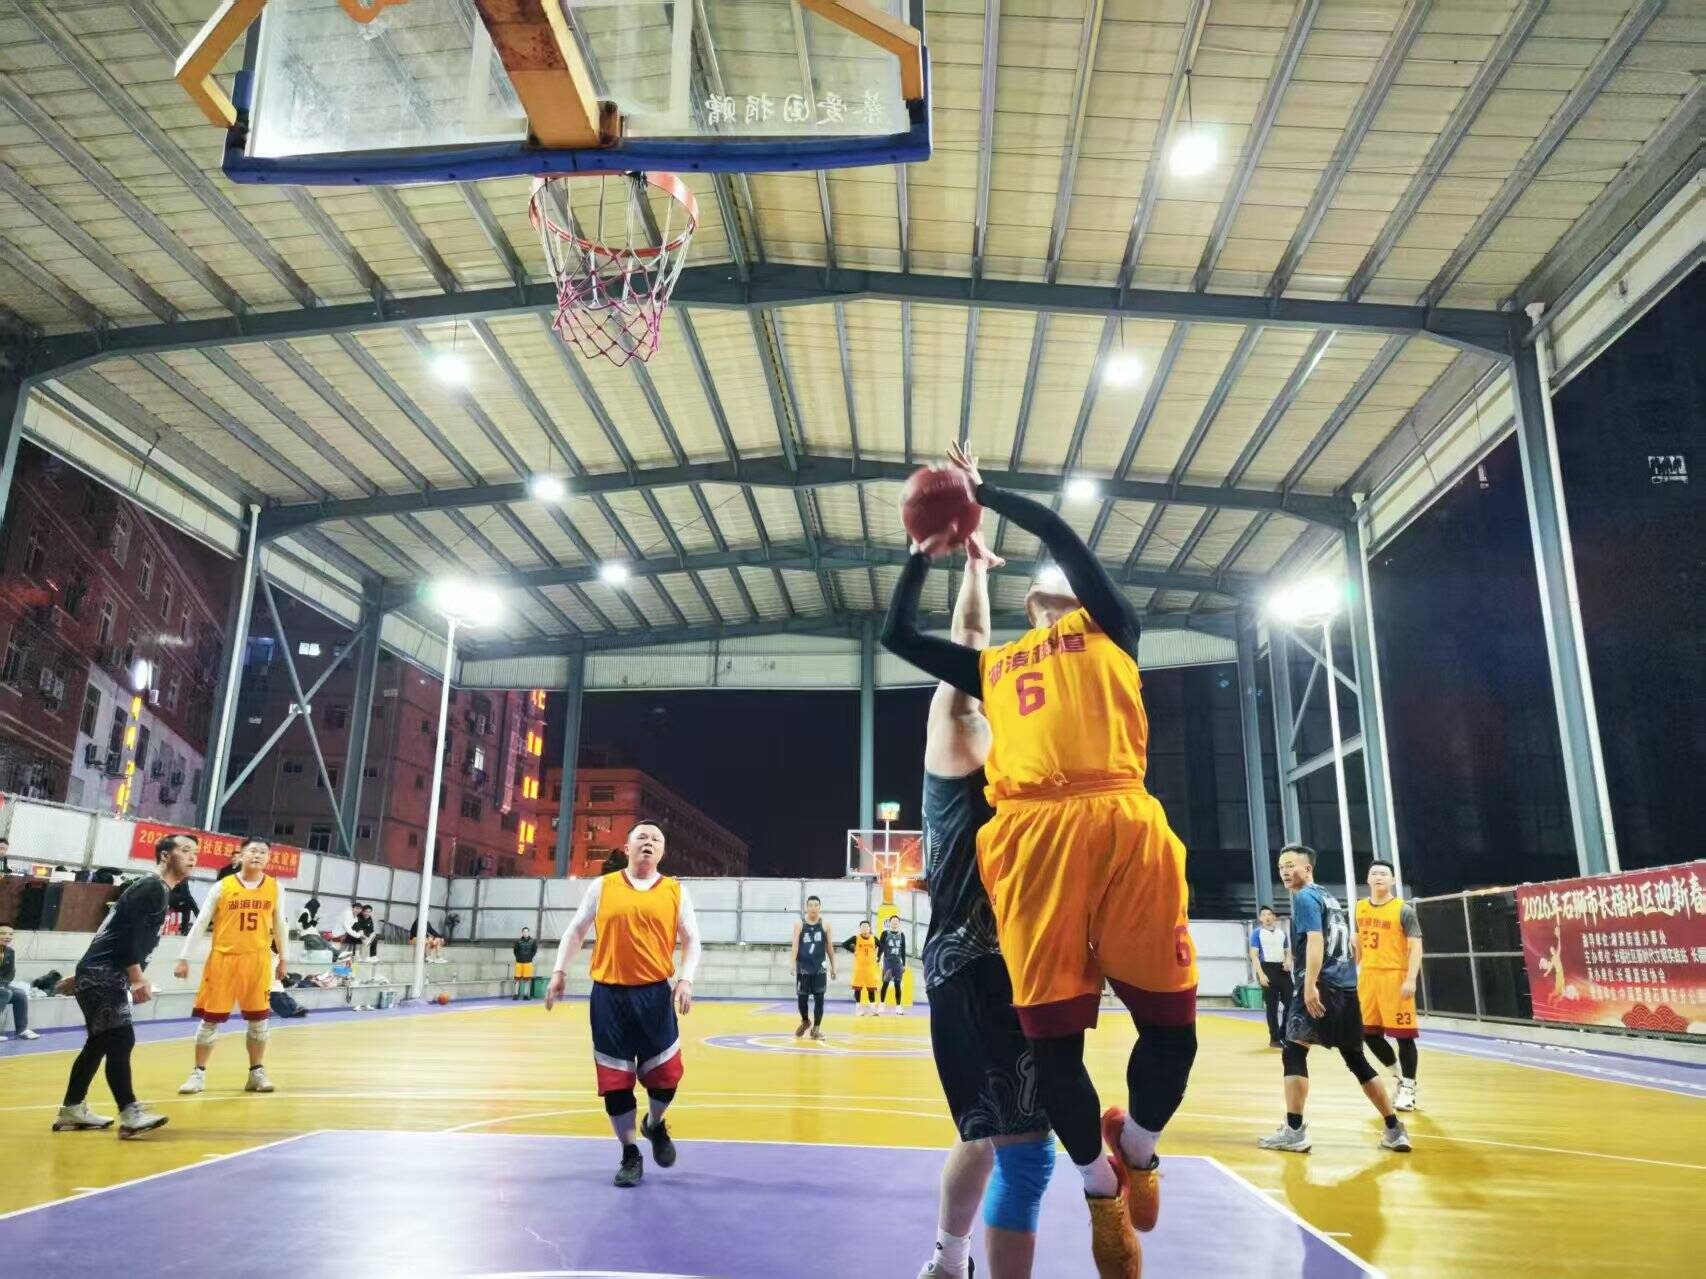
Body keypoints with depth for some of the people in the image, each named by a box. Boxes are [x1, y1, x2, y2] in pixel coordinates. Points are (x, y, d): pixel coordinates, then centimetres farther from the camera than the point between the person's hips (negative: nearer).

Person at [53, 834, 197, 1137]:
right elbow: (128, 931, -22)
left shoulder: (158, 890, 19)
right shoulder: (152, 887, -13)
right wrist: (138, 979, -23)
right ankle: (130, 1115, -17)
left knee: (101, 1042, 17)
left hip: (103, 973, 11)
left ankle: (71, 1111, 28)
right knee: (121, 1039, -14)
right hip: (101, 973, -11)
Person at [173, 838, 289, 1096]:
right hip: (223, 958, -2)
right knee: (211, 1018, 4)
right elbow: (200, 923, 0)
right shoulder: (222, 886, -3)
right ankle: (199, 1073, 18)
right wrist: (184, 957, -3)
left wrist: (282, 958, 15)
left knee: (259, 1018, 6)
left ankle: (256, 1072, 18)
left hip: (258, 960, 2)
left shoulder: (275, 888, 4)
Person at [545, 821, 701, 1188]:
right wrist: (559, 971, 5)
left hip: (655, 994, 0)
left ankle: (655, 1125, 35)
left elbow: (691, 940, 6)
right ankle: (630, 1155, 21)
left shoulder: (676, 891, 4)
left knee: (665, 1074, 2)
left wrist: (686, 979, -7)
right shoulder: (602, 886, 4)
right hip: (609, 994, 0)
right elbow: (576, 930, 12)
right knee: (615, 1078, 4)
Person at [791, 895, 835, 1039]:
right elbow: (795, 945, -8)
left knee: (819, 997, -3)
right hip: (803, 966, 0)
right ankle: (805, 1021, 32)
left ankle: (816, 1028, 9)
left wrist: (833, 967, 9)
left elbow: (829, 947, 8)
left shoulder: (825, 925, 2)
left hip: (819, 967, 0)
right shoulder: (799, 923, -1)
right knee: (802, 997, 6)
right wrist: (793, 964, -18)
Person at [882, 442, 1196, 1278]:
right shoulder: (993, 666, 30)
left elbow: (1059, 533, 12)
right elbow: (896, 635, 32)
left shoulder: (1107, 630, 22)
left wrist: (982, 493, 23)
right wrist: (927, 551, 31)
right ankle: (1100, 1187, 24)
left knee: (1169, 1017, -1)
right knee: (1051, 1028, 0)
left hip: (1121, 822, -2)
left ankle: (1138, 1148, 29)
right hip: (1030, 834, 2)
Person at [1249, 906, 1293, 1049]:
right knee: (1272, 1005, 0)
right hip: (1268, 968, -5)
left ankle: (1284, 1035, 15)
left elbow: (1288, 951, 21)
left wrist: (1288, 961, -3)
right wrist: (1261, 974, -15)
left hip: (1283, 969, 5)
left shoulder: (1282, 932, 15)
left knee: (1290, 1002, 1)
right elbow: (1254, 955, -5)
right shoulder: (1257, 933, 1)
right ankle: (1274, 1039, 8)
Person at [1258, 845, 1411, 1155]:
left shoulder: (1305, 897, -6)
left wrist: (1310, 985, -25)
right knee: (1355, 1059, 15)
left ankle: (1294, 1131, -5)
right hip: (1347, 986, 9)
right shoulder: (1328, 896, 21)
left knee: (1294, 1052, -4)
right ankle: (1394, 1130, 18)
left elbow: (1315, 941, -18)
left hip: (1323, 986, -9)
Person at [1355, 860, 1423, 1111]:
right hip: (1368, 976, 6)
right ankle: (1399, 1074, 29)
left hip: (1395, 976, -6)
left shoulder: (1404, 909, -7)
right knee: (1368, 1032, 10)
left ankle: (1408, 1087, 12)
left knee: (1403, 1033, -1)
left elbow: (1415, 946, -11)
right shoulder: (1360, 908, 9)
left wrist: (1411, 980, -19)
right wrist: (1356, 971, 16)